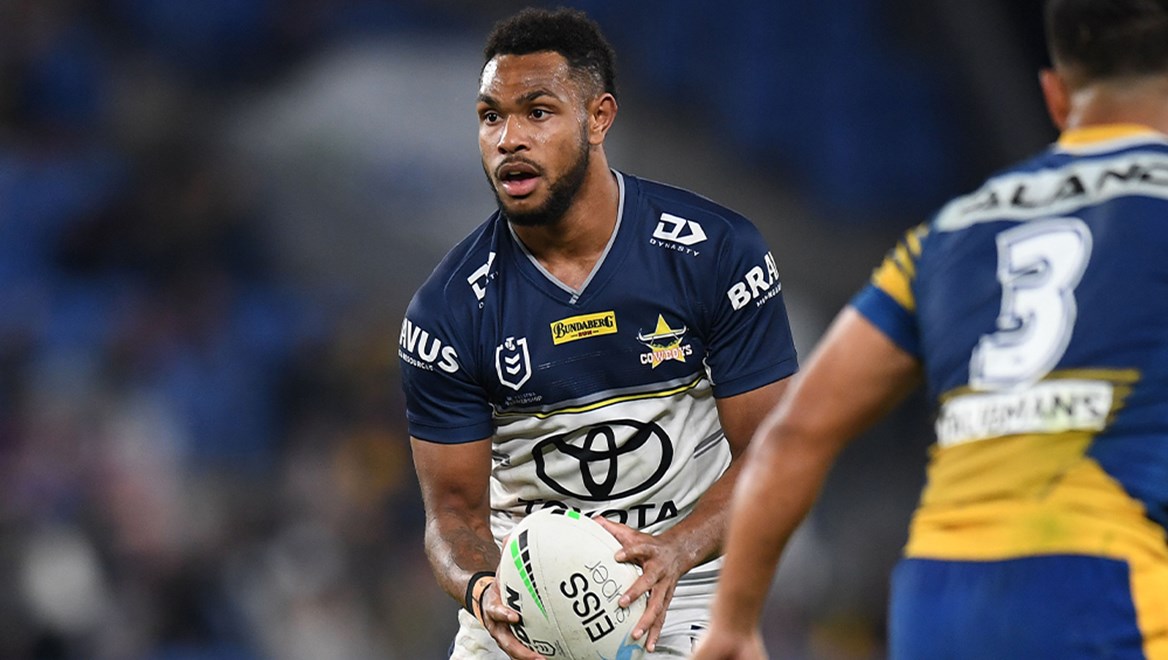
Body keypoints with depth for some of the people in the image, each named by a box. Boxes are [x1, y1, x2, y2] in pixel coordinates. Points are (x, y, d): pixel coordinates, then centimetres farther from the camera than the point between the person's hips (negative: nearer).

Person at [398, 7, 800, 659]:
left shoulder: (720, 251, -9)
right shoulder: (447, 309, -7)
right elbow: (455, 507, -2)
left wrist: (672, 553, -24)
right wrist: (480, 589, -24)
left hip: (682, 590, -1)